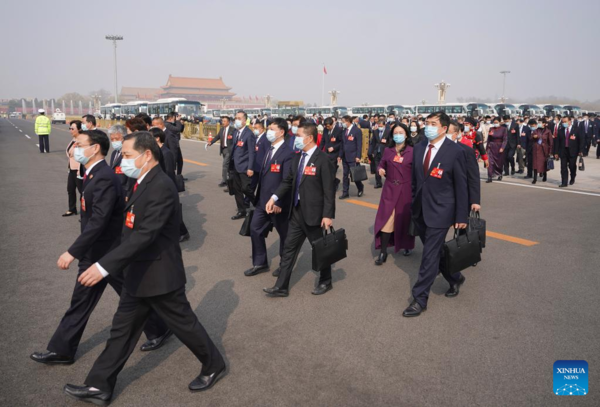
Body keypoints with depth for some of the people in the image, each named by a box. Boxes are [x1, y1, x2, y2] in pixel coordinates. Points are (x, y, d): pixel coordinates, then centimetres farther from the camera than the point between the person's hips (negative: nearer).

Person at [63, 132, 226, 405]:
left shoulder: (162, 186, -24)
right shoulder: (144, 183, 7)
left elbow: (145, 235, -30)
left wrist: (104, 266, -32)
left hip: (159, 276, -9)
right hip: (139, 275, 9)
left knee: (184, 324, 9)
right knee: (122, 329, 16)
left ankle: (214, 366, 32)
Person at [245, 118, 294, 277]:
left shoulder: (287, 153, -18)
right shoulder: (269, 149, 11)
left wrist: (278, 202, -23)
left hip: (277, 203, -8)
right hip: (262, 200, 9)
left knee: (284, 234, 9)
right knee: (255, 229, 11)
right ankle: (260, 263, 26)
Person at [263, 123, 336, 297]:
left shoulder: (323, 160, -15)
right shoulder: (297, 158, 7)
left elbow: (329, 190, -16)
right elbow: (288, 181, 12)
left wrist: (328, 215, -18)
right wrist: (274, 197, 0)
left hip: (313, 213, -7)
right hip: (296, 211, 7)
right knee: (289, 248, 9)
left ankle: (326, 282, 32)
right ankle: (281, 287, 18)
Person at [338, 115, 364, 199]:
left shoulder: (357, 130, -7)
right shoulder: (344, 131, 12)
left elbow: (359, 144, -11)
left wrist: (358, 156, -16)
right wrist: (340, 155, 10)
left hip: (353, 157, -6)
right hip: (345, 157, 6)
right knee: (345, 175, 7)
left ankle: (360, 187, 22)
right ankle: (345, 192, 12)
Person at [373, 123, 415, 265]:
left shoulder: (412, 151, -5)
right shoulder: (388, 151, 5)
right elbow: (381, 164, 12)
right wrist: (380, 169, -11)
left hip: (406, 189, -1)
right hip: (390, 189, 2)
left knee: (405, 218, 11)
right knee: (386, 218, -6)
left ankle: (407, 246, 35)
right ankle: (383, 252, -2)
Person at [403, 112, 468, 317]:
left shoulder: (455, 151, -12)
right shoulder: (418, 148, 5)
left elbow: (461, 186, -8)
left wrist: (461, 216, -8)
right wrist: (413, 204, 14)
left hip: (440, 212, -6)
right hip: (420, 210, 6)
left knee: (430, 255, -3)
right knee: (434, 251, 18)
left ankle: (420, 299, 7)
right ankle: (455, 279, 42)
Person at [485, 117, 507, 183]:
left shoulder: (503, 129, -3)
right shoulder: (491, 129, 4)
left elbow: (505, 139, -7)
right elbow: (488, 139, 7)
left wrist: (502, 148, -16)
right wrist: (487, 148, 6)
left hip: (499, 147, -1)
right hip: (491, 147, 1)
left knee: (499, 162, 10)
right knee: (490, 162, -8)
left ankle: (500, 175, 32)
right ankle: (489, 177, -8)